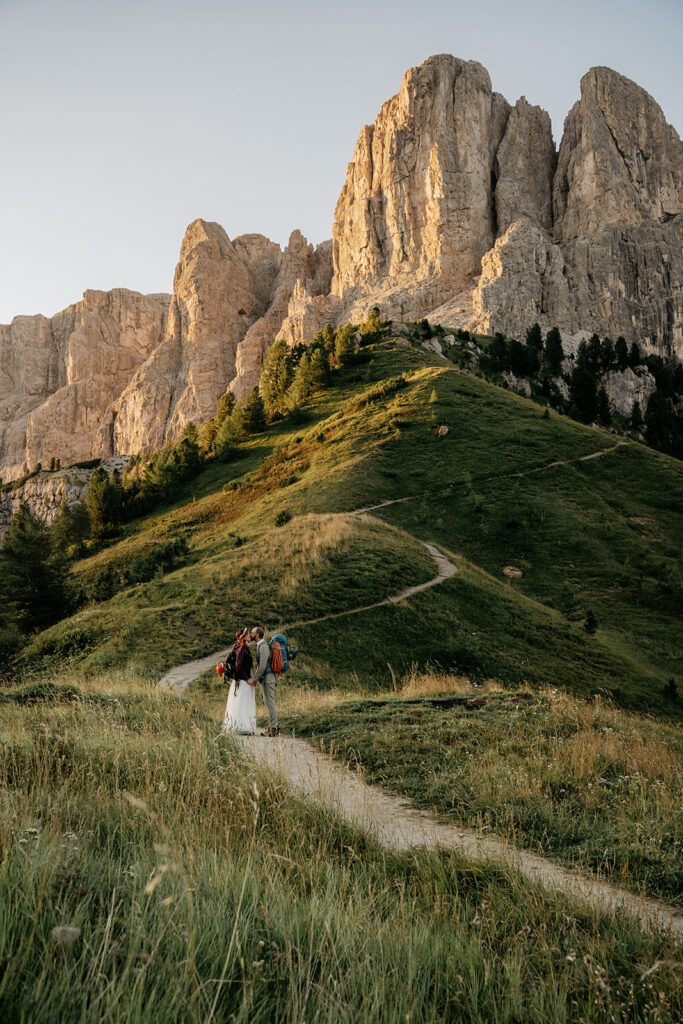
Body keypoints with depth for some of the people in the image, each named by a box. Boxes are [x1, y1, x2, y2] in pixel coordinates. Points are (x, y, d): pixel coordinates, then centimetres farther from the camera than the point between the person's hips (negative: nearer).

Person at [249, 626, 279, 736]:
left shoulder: (264, 647, -17)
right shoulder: (260, 646, 16)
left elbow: (262, 666, -21)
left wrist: (254, 678, -12)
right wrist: (254, 678, 14)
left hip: (268, 678, -10)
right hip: (265, 678, 10)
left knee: (270, 703, -7)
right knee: (269, 703, 12)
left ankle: (273, 729, -5)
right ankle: (274, 727, 17)